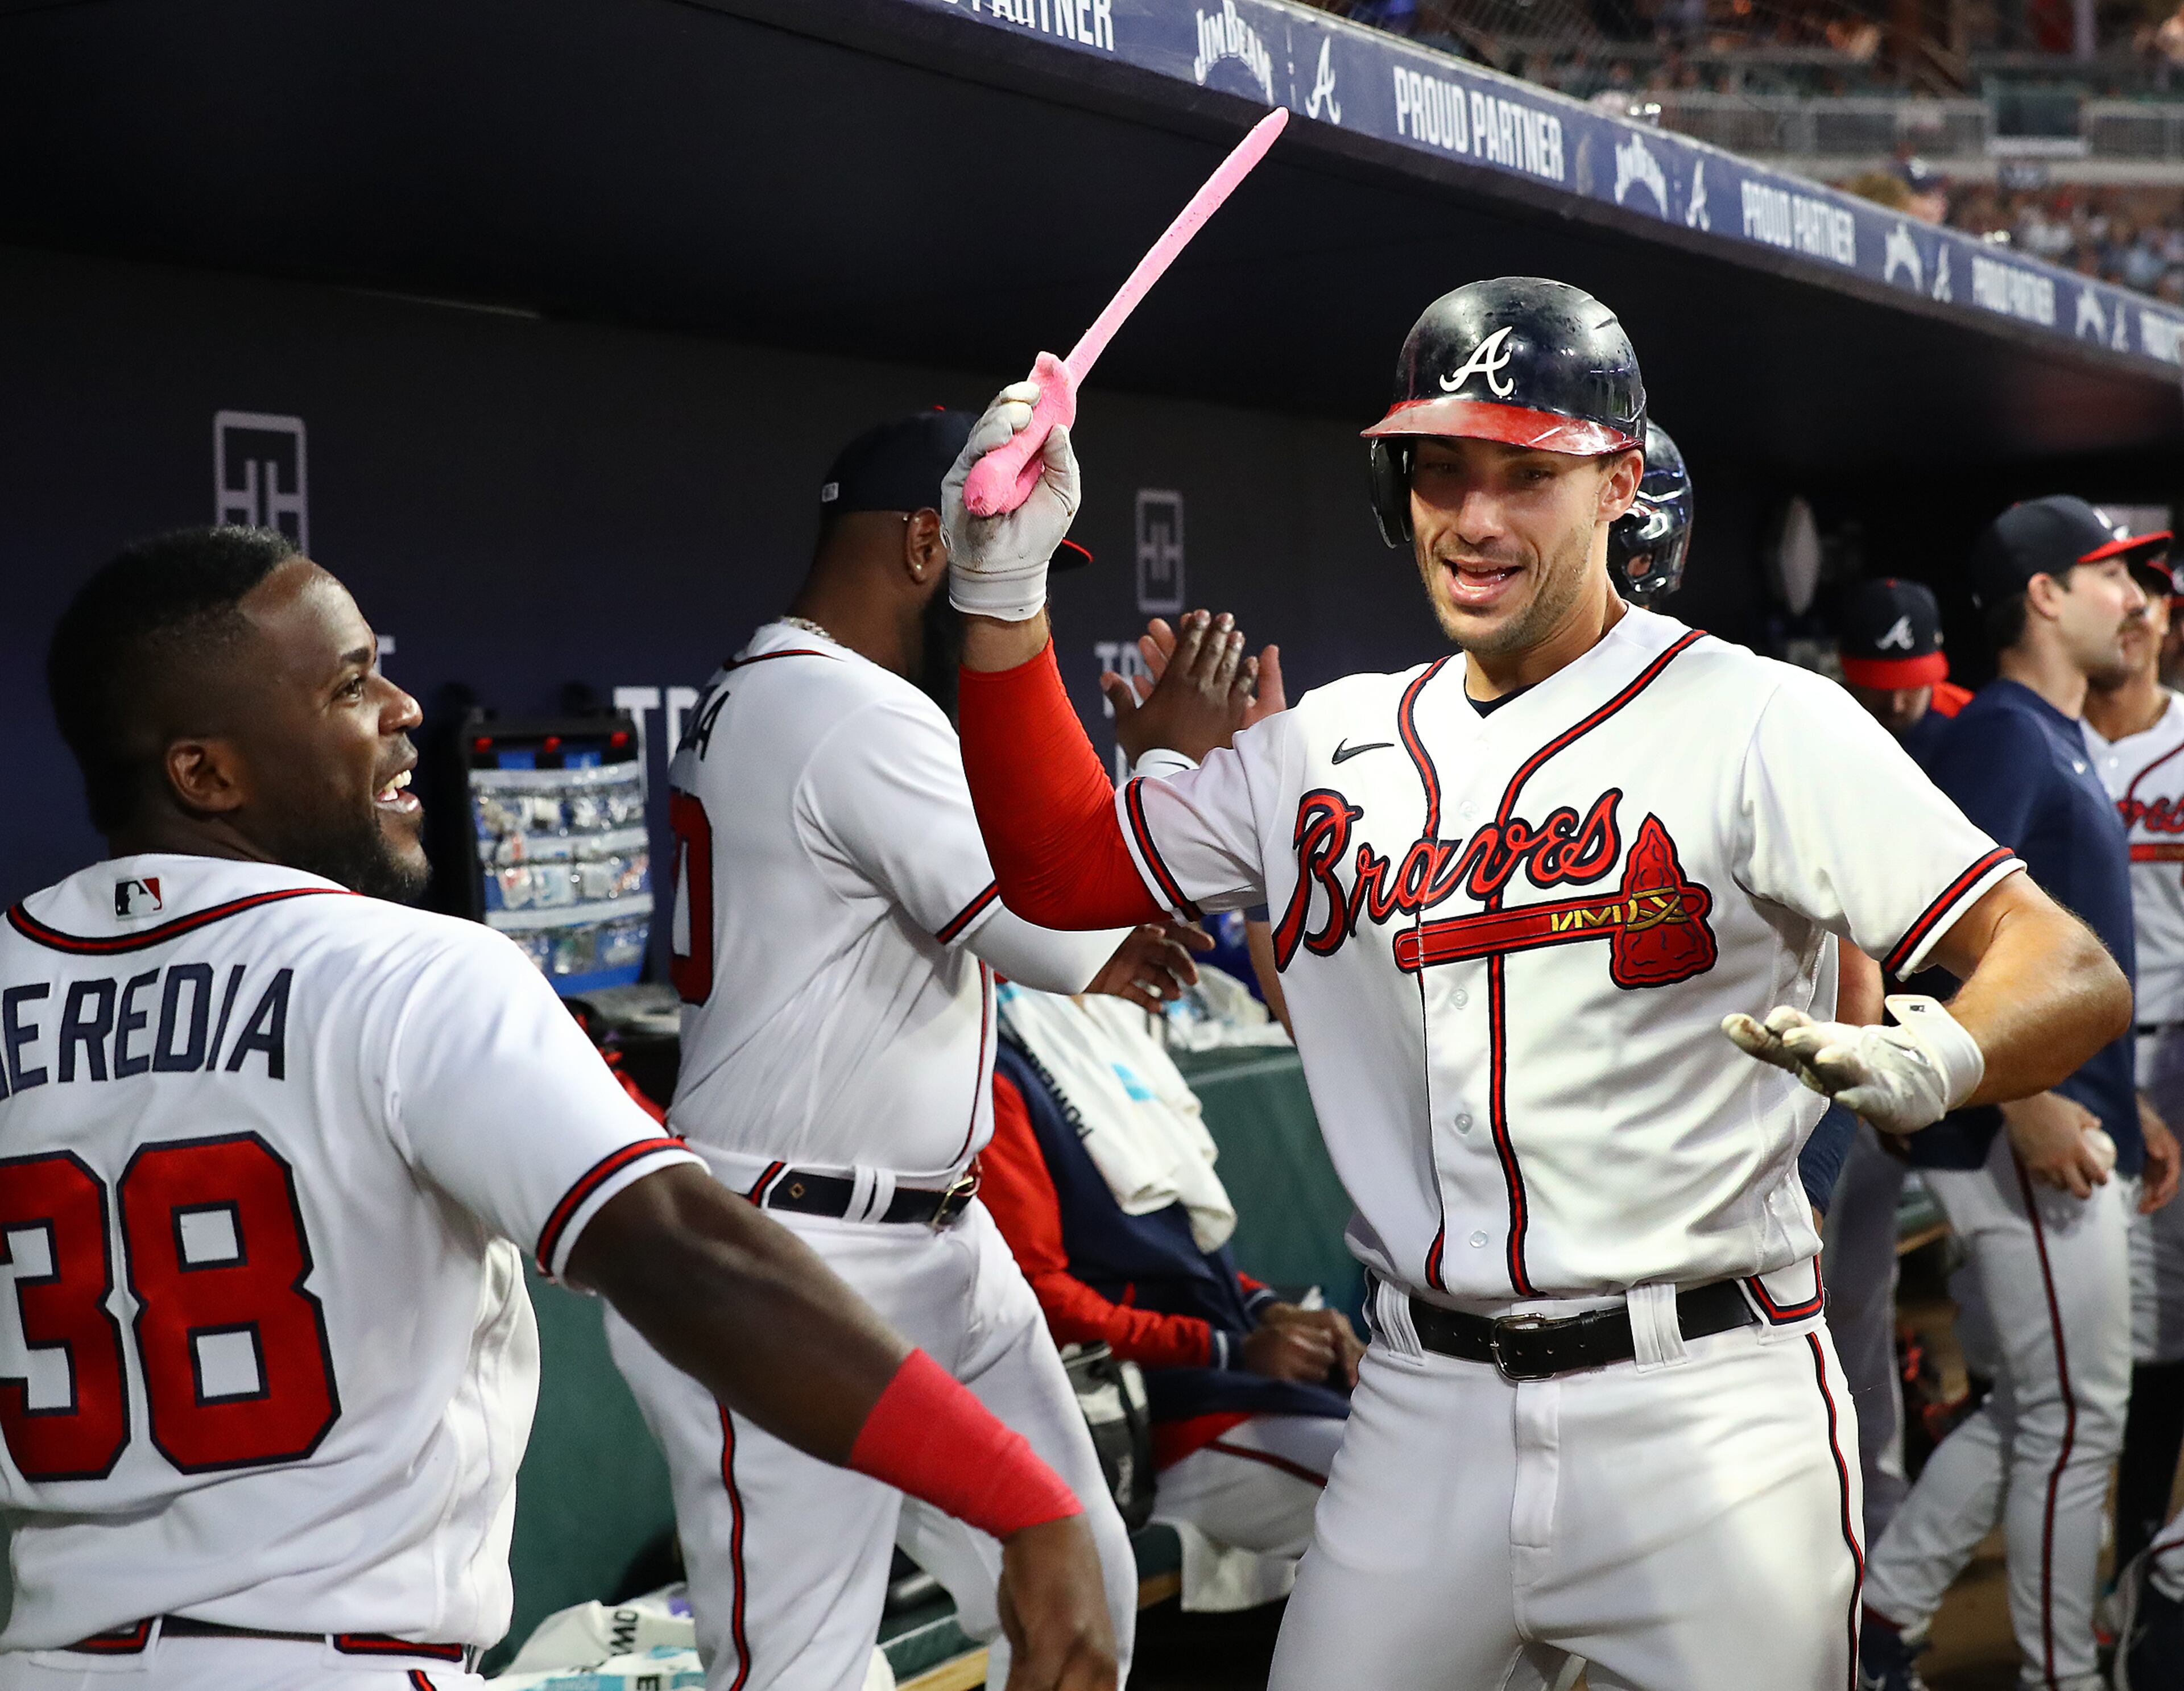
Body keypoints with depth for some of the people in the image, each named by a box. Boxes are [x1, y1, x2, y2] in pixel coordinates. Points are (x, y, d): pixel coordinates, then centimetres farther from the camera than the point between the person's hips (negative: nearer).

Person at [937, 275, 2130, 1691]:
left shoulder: (1759, 723, -8)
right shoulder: (1334, 747, 8)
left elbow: (2078, 975, -14)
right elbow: (1064, 870, 12)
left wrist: (1926, 1062, -36)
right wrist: (1007, 594, 1)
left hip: (1706, 1413, -4)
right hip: (1425, 1410, 4)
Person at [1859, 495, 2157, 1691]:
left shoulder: (2059, 741, 18)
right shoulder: (2001, 733, -13)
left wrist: (2125, 1105, 23)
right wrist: (2027, 1102, -26)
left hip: (2068, 1132, 10)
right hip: (2033, 1140, -10)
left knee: (2030, 1408, 17)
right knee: (2074, 1420, 0)